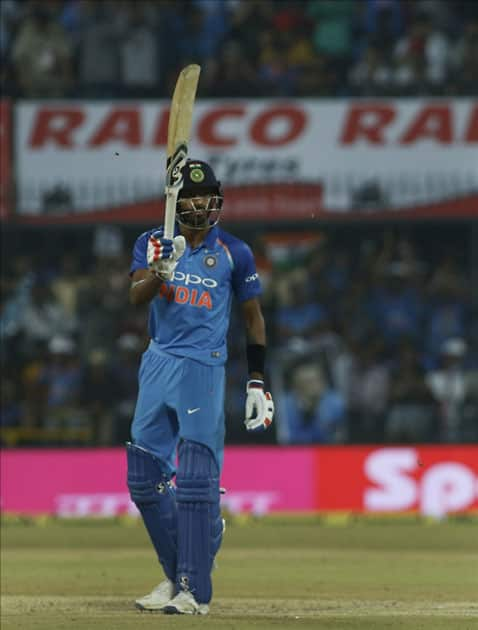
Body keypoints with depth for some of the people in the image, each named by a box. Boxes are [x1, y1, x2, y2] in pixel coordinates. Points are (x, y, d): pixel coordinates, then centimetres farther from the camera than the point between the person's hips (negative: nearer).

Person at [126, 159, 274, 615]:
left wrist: (257, 382, 3)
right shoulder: (152, 244, 6)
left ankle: (195, 591, -12)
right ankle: (179, 574, 21)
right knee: (145, 479, 7)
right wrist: (161, 270, -32)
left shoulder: (233, 253, 1)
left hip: (203, 368, -4)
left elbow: (253, 317, 7)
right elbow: (136, 295, -10)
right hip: (157, 366, 4)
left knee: (196, 480, -11)